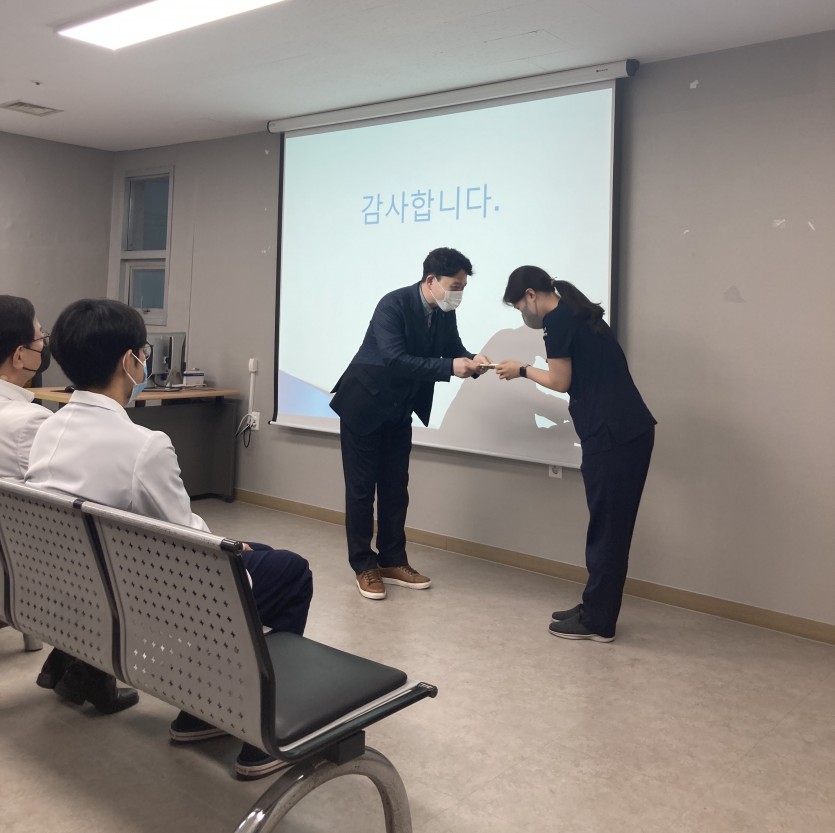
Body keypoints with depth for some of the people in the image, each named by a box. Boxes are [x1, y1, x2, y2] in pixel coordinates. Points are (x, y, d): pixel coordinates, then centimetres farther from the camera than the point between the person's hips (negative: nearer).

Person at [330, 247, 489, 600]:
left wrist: (472, 360, -21)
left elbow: (453, 351, 2)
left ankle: (393, 562, 21)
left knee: (395, 489, 10)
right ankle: (364, 566, 11)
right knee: (361, 488, 1)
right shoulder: (393, 304, -25)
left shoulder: (445, 314, -3)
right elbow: (395, 360, -33)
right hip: (363, 405, -7)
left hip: (399, 411, 7)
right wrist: (450, 368, -37)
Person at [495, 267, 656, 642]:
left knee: (606, 528, -1)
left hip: (613, 436, -10)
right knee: (611, 526, 14)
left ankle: (597, 622, 10)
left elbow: (560, 381, -4)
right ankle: (595, 609, 24)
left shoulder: (557, 320, -7)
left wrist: (522, 370, 10)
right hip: (630, 430, 10)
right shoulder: (578, 314, 20)